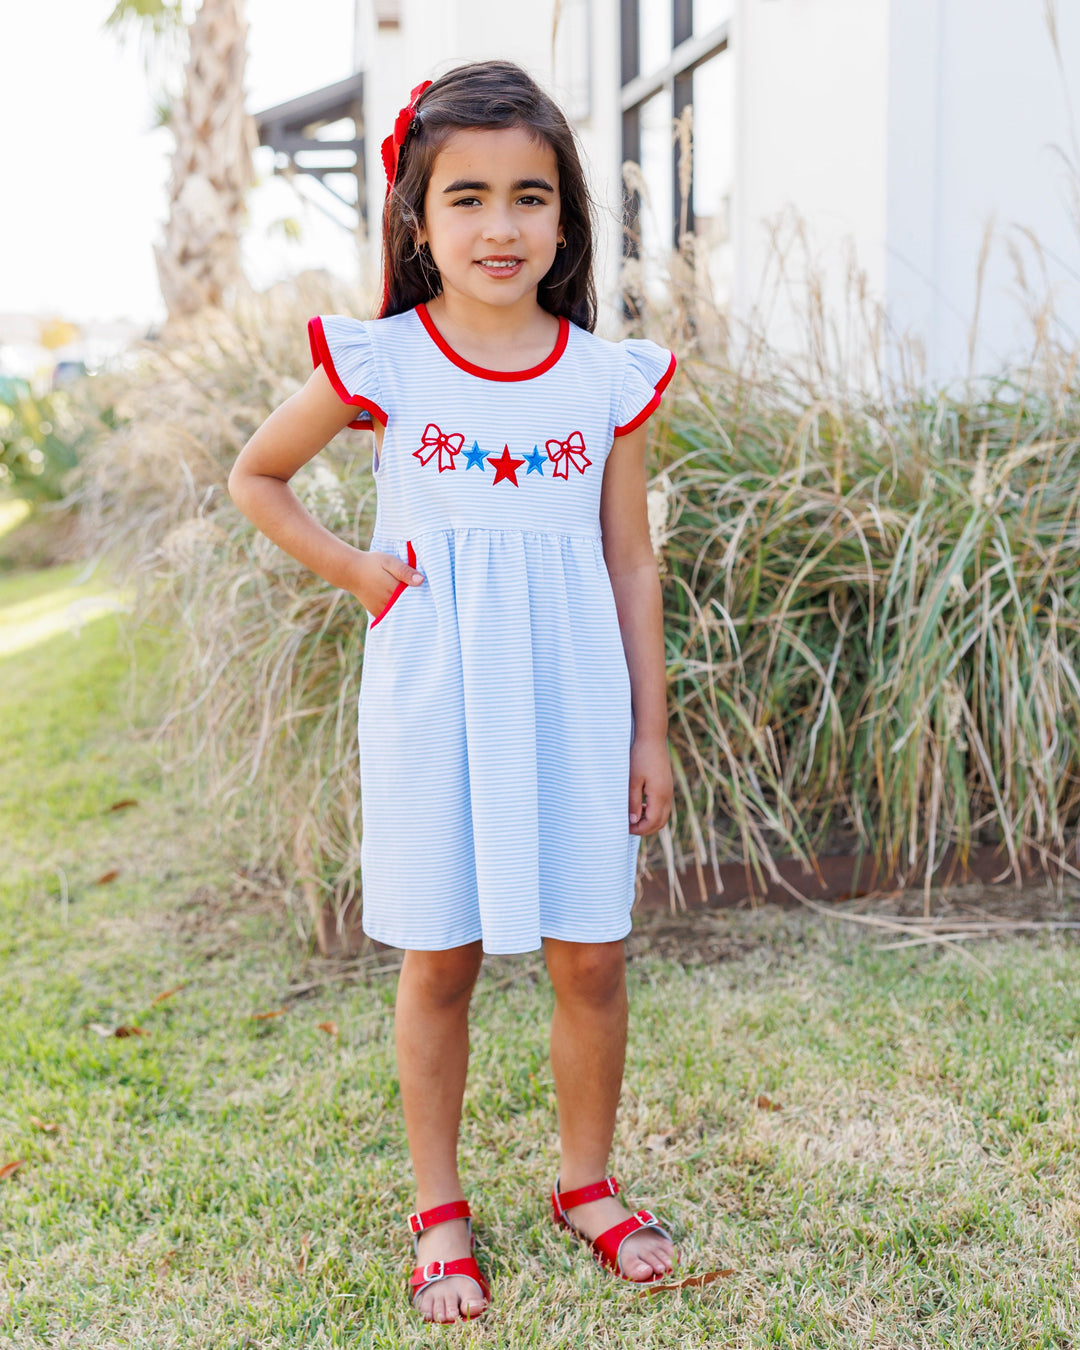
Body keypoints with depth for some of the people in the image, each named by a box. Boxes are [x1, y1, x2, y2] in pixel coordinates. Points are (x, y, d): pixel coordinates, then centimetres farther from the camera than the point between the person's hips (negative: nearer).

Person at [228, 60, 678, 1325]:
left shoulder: (607, 378, 1)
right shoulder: (378, 363, -3)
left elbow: (630, 565, 6)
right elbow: (254, 476, 10)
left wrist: (651, 731, 5)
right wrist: (350, 570, -3)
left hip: (573, 700, 2)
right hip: (433, 697, -1)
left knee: (591, 958, 7)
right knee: (440, 960, 8)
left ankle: (586, 1182, 30)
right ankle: (438, 1210, 26)